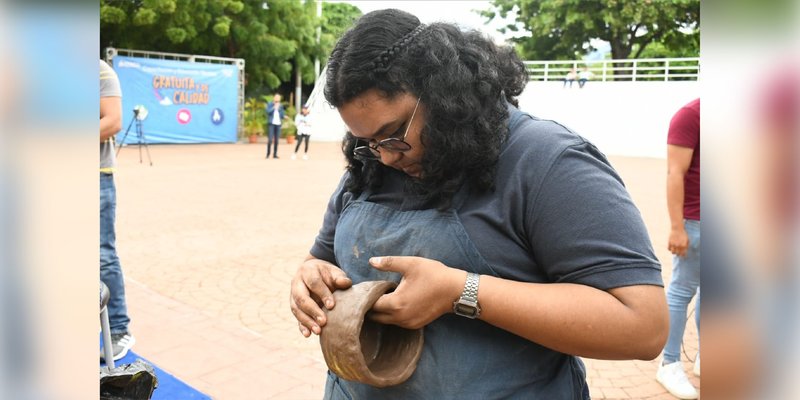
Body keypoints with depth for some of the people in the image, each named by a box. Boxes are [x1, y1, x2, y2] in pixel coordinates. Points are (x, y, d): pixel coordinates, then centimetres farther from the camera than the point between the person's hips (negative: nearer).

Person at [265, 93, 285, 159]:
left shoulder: (281, 106, 14)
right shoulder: (269, 104, 5)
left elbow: (283, 115, 11)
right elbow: (268, 111, -12)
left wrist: (279, 108, -3)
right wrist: (274, 107, -13)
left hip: (278, 124, 3)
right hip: (271, 124, -3)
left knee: (276, 140, 2)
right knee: (270, 140, -9)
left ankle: (275, 154, 7)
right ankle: (268, 154, 0)